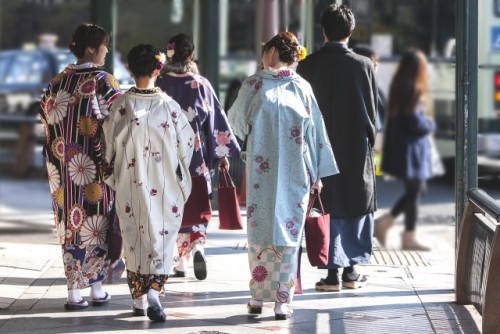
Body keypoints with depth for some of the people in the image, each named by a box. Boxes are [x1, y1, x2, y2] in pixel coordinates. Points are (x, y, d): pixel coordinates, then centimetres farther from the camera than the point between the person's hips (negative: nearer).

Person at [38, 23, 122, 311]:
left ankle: (74, 291, 7)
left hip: (64, 164, 4)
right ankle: (97, 288, 11)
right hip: (96, 165, -4)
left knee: (71, 221, 8)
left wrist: (58, 152, 16)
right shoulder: (102, 80, -10)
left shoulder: (60, 80, 5)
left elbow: (47, 112, 8)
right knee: (96, 220, 6)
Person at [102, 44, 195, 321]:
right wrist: (180, 175, 16)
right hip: (164, 186, -1)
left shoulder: (121, 105, -8)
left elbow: (109, 144, 0)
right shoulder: (169, 106, -10)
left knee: (133, 236, 13)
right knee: (161, 235, 5)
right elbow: (186, 144, -2)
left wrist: (112, 175, 16)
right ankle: (153, 291, -14)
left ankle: (138, 299, 19)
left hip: (130, 185, 1)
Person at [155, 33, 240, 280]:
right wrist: (223, 152, 7)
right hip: (196, 153, 0)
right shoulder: (201, 84, -2)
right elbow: (216, 119, 0)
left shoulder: (160, 84, -4)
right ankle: (197, 246, -16)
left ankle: (178, 260, 6)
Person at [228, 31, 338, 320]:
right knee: (289, 231, 4)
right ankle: (283, 301, 4)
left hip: (261, 171, -1)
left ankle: (258, 296, 10)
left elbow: (236, 120, 10)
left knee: (260, 230, 8)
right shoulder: (302, 87, 2)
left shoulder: (254, 84, -2)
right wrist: (317, 172, 8)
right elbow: (316, 132, 2)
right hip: (296, 174, 1)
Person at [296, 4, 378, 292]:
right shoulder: (364, 65, -7)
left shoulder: (307, 66, -6)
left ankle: (333, 272, 1)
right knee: (358, 206, 11)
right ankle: (351, 271, 14)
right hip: (357, 148, 0)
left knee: (328, 207, 5)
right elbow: (373, 108, 0)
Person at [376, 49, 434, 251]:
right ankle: (409, 237, 11)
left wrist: (426, 123, 9)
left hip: (398, 146, 9)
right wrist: (431, 124, -1)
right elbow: (417, 123, -20)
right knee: (414, 191, 3)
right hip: (412, 146, -9)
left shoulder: (398, 86, 6)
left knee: (415, 189, 18)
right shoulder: (414, 90, -20)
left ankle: (385, 222, 13)